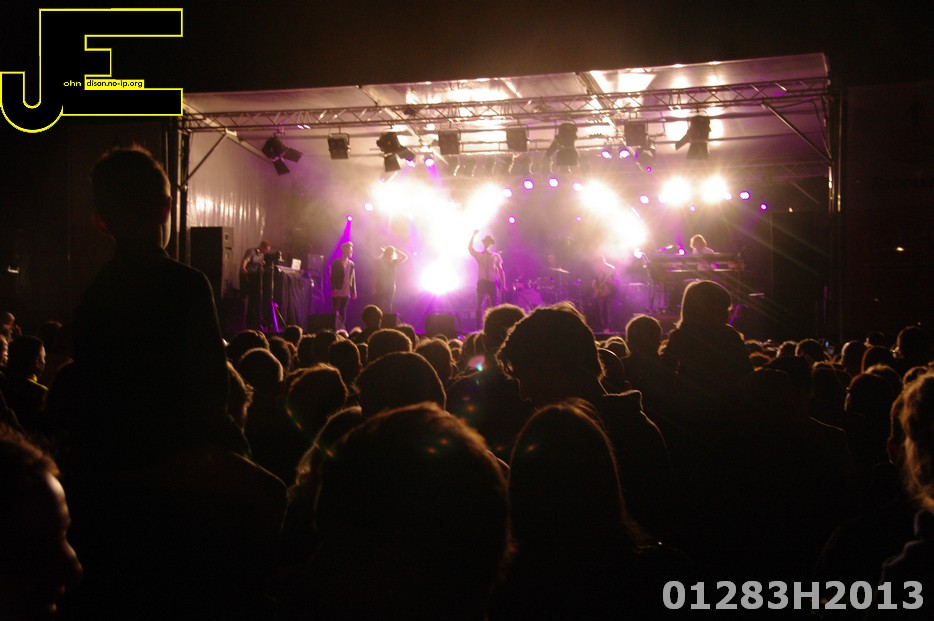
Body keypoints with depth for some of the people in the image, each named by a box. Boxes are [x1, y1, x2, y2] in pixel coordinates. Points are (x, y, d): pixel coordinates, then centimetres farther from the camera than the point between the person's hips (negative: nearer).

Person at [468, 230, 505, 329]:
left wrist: (503, 284, 3)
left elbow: (501, 270, 10)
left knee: (495, 305, -4)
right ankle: (478, 326, -2)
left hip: (493, 283, 0)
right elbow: (470, 248, -6)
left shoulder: (496, 256, 10)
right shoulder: (479, 255, 11)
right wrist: (473, 235, -10)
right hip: (482, 283, 0)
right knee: (479, 305, -4)